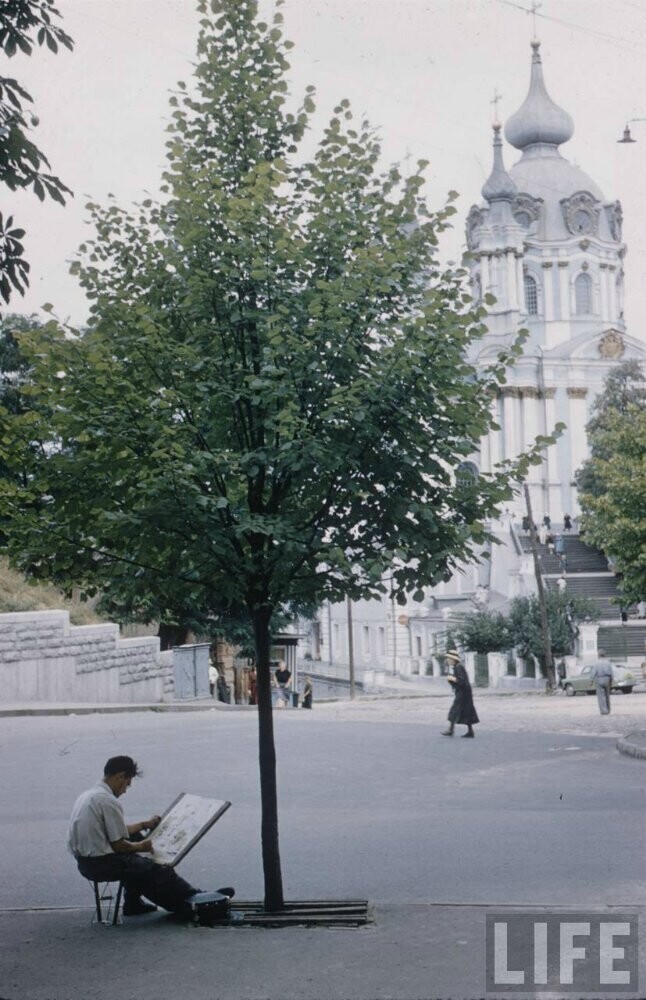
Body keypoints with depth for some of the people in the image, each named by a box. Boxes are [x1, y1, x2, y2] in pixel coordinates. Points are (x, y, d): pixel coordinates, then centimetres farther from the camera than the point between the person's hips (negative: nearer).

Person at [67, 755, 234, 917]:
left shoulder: (87, 795, 11)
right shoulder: (109, 801, -19)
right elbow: (118, 845, -16)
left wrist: (144, 824, 26)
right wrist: (141, 846, 2)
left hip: (83, 862, 9)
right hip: (101, 864, -9)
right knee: (158, 870, -3)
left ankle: (133, 904, 29)